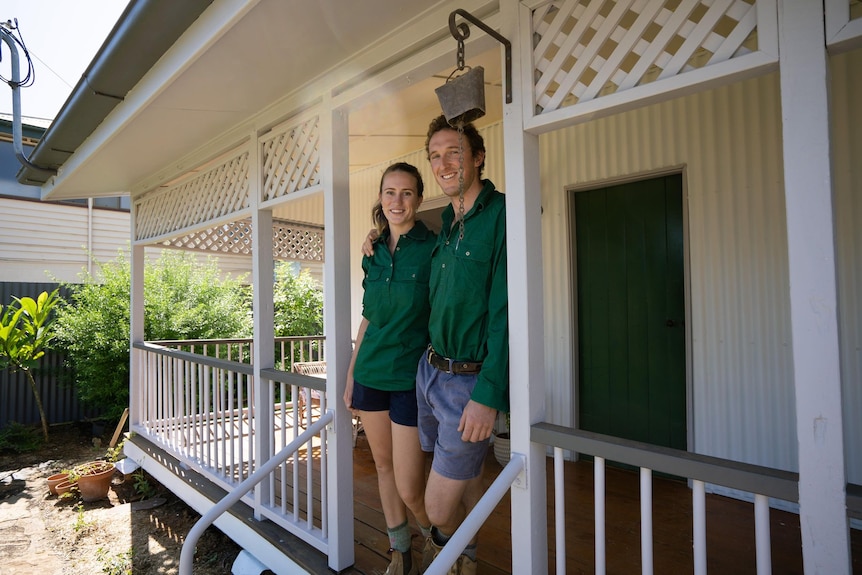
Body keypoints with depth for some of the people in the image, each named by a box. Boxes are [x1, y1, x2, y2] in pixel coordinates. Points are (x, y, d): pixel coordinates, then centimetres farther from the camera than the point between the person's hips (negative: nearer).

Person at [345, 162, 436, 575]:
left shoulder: (433, 249, -10)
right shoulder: (374, 253, 8)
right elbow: (368, 318, 13)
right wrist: (350, 375, 13)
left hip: (411, 378, -6)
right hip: (371, 373, 6)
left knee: (410, 488, -1)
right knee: (383, 465, 16)